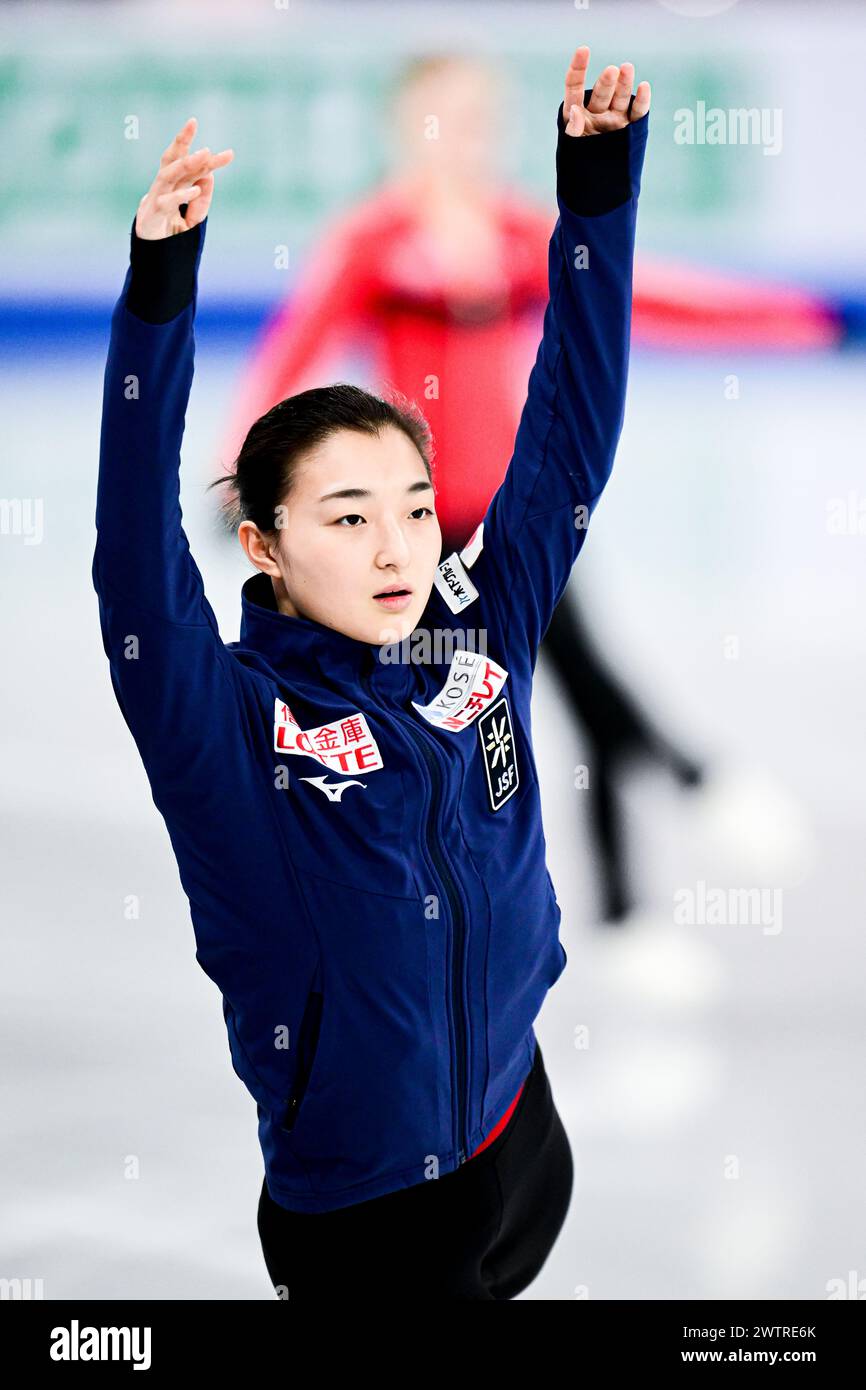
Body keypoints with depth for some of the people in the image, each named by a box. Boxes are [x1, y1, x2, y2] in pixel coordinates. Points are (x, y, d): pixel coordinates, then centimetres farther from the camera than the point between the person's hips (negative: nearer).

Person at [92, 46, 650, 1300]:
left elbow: (570, 438, -3)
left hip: (520, 1141, 4)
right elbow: (138, 564, -33)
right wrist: (158, 293, -43)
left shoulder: (481, 636, -5)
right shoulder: (228, 723, -17)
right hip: (353, 1214, -4)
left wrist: (598, 194, -10)